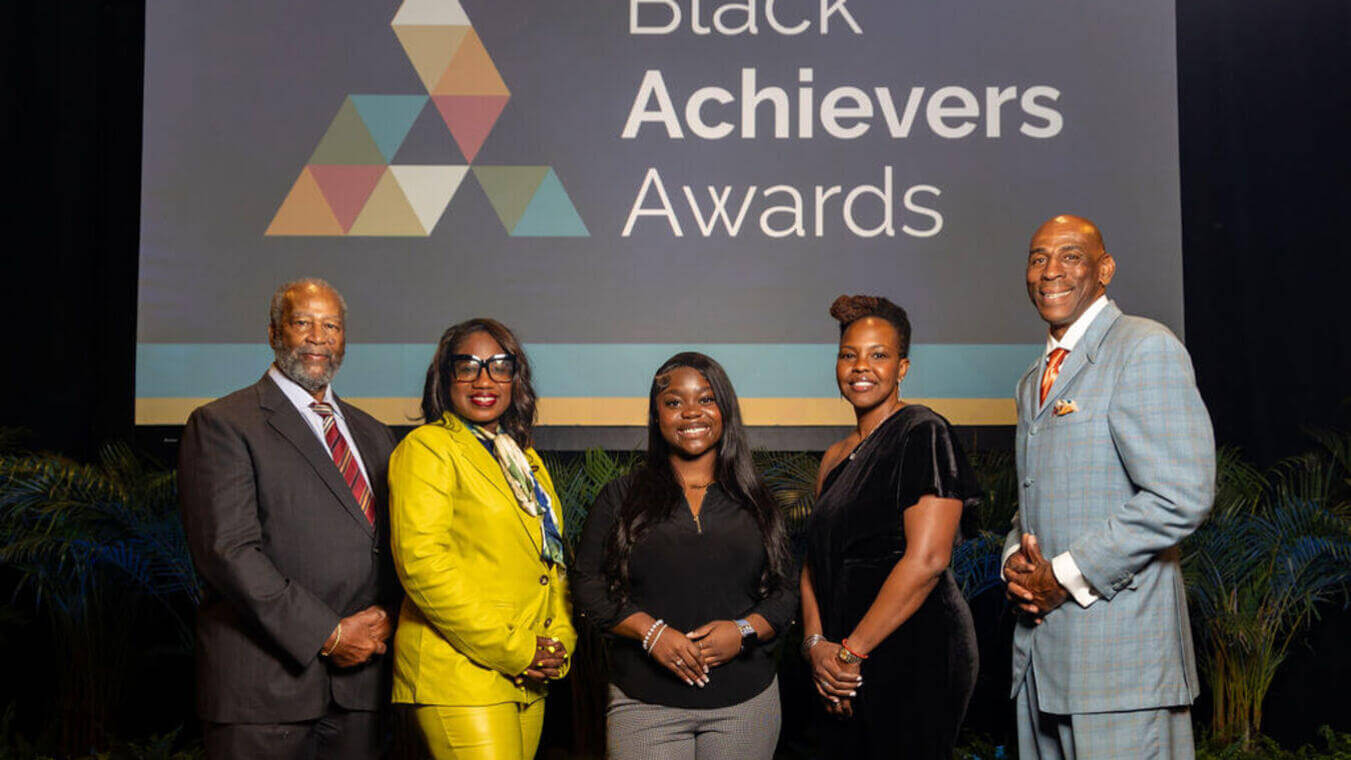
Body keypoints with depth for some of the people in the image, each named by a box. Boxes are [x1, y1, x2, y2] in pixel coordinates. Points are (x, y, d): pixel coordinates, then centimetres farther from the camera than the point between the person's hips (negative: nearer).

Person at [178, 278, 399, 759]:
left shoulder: (372, 434, 17)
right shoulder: (221, 425, -3)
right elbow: (228, 551, -13)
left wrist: (386, 616, -1)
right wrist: (328, 634, -14)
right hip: (264, 682, -5)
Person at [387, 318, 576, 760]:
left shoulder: (525, 459, 19)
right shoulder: (427, 447, -4)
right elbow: (421, 562, -15)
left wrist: (559, 644, 3)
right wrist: (511, 651, -14)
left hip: (528, 680, 7)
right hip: (459, 674, -7)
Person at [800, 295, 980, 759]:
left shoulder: (923, 434, -8)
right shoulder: (836, 459, 15)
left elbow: (926, 560, -17)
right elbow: (815, 562, 15)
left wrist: (851, 650, -14)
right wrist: (816, 643, -3)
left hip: (917, 655, -7)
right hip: (846, 669, 7)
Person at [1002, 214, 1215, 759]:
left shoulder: (1146, 349, -8)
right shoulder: (1034, 380, 19)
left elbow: (1181, 498, -18)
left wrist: (1067, 576, -15)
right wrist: (1015, 560, 3)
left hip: (1119, 653, -8)